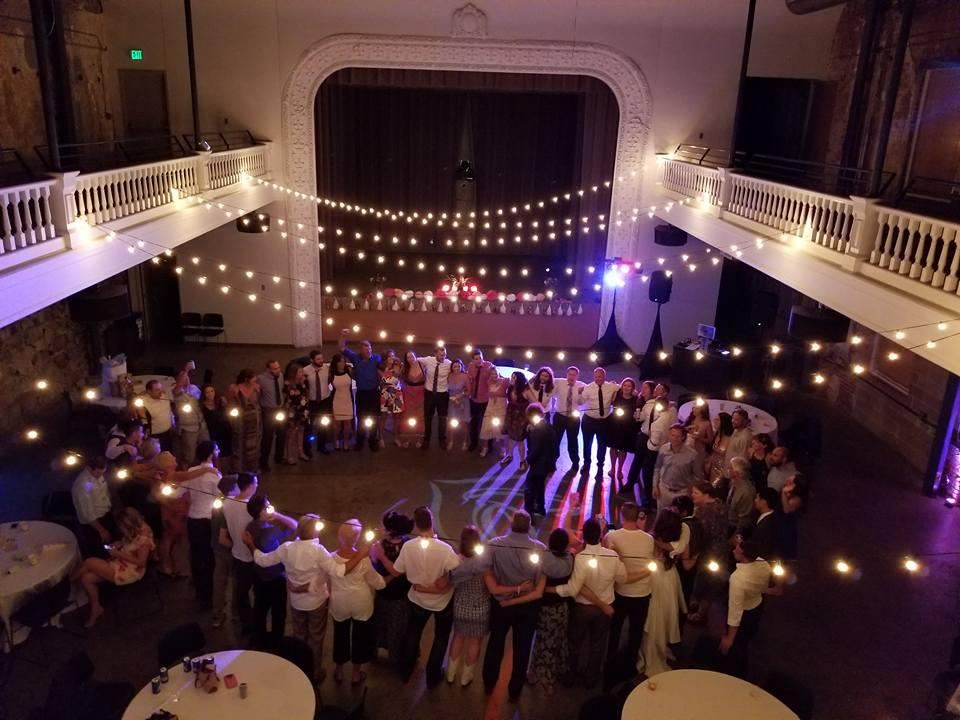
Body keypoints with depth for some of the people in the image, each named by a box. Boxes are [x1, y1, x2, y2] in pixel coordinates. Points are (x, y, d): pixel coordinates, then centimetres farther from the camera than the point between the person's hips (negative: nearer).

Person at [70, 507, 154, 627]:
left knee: (89, 562, -15)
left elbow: (141, 562, -22)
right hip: (120, 564, 9)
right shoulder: (135, 531, 4)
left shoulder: (144, 538, -23)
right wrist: (119, 544, 0)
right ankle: (96, 608, 10)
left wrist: (119, 554, -19)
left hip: (130, 571, -9)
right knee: (86, 578, -6)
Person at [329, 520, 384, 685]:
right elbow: (376, 582, -14)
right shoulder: (363, 559, -27)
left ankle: (339, 671, 42)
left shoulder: (331, 558, -20)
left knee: (340, 636, 24)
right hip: (361, 605, -2)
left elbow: (327, 583, -6)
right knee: (360, 637, 20)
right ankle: (356, 674, 35)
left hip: (339, 605, 2)